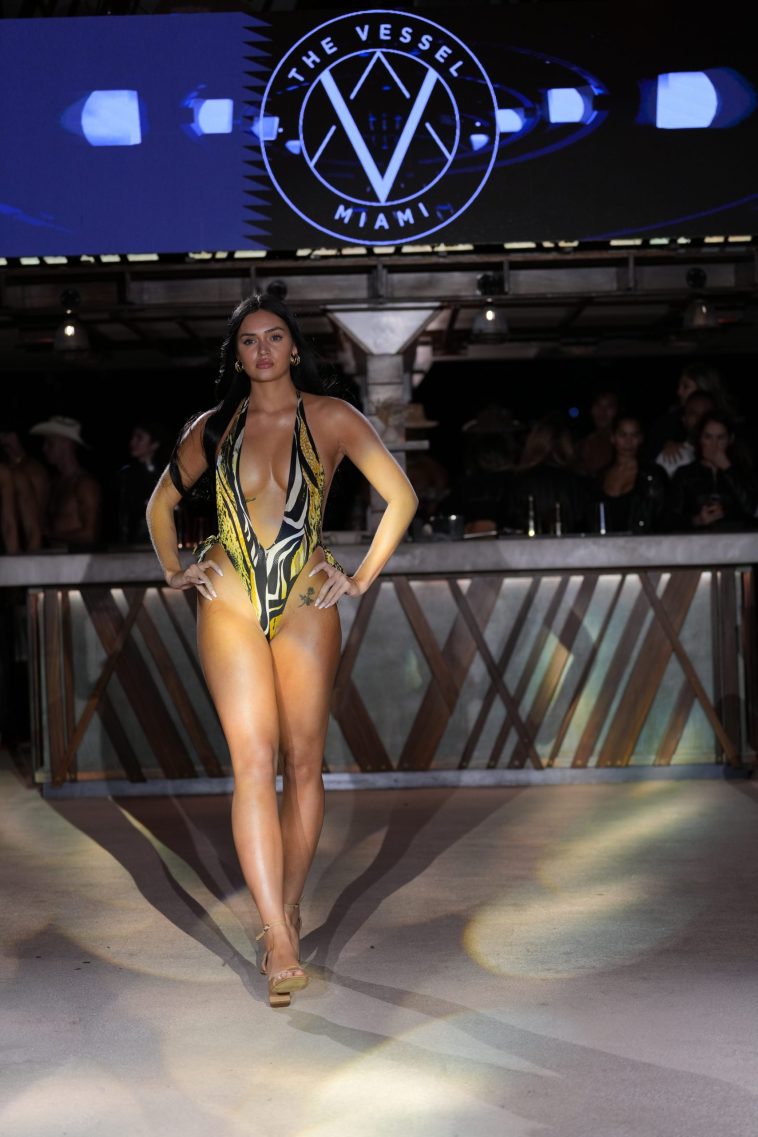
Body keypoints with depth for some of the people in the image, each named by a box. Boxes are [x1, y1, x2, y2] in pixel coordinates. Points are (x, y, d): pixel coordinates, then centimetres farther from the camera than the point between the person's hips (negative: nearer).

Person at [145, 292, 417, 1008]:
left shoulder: (330, 418, 3)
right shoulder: (212, 429, 10)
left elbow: (400, 498, 4)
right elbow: (161, 504, 24)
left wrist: (363, 576, 1)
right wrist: (174, 570, 11)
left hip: (305, 602, 0)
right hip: (229, 604, 0)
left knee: (303, 762, 1)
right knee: (253, 761, -10)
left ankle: (286, 911, 15)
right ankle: (282, 943, -12)